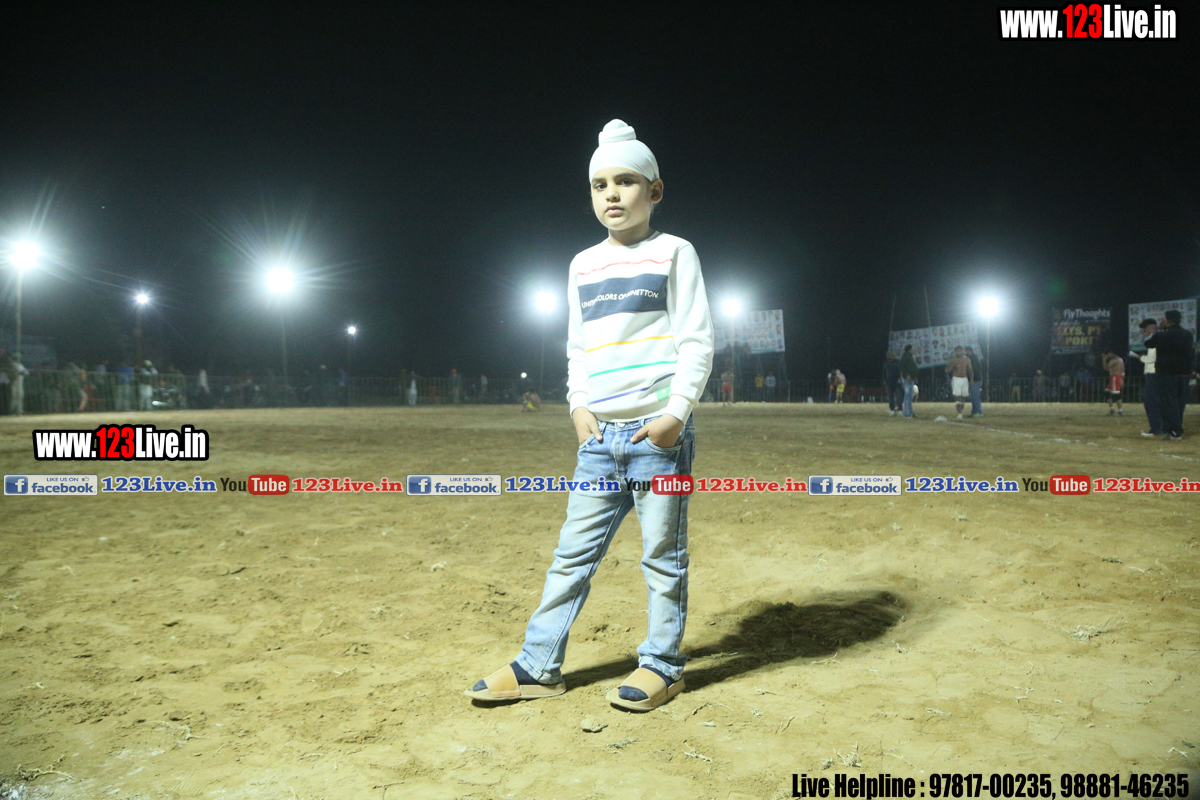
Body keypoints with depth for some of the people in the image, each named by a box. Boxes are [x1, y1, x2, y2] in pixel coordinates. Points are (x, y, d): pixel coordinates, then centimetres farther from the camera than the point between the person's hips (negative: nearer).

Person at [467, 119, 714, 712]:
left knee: (663, 553, 4)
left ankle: (662, 666, 18)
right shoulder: (583, 266, 15)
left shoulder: (672, 253, 1)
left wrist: (677, 410, -14)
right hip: (600, 437, 5)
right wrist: (578, 405, 4)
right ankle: (539, 667, 14)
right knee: (573, 551, 7)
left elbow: (696, 339, -3)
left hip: (660, 432, -4)